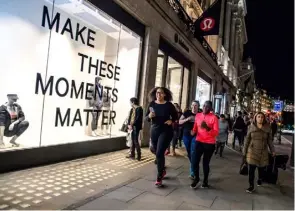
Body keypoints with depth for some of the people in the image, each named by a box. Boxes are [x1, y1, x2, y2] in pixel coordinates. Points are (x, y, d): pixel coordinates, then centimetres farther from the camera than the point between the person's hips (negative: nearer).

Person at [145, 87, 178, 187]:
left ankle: (159, 178, 2)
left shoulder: (169, 105, -7)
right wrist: (149, 116, -19)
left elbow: (175, 116, 6)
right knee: (156, 152, 16)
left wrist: (171, 121, -13)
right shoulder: (152, 104, -1)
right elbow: (146, 117, 3)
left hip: (166, 131, -4)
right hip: (154, 130, 4)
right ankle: (162, 170, 42)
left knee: (159, 153, -11)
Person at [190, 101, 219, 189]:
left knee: (206, 162, 4)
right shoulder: (198, 115, 5)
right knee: (195, 161, -2)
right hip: (199, 142, 3)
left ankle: (205, 180, 25)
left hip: (209, 144, -3)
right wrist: (193, 132, -2)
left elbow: (216, 132, -14)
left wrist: (207, 128, -28)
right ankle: (196, 178, 21)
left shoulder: (214, 117, -8)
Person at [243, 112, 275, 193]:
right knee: (251, 169, -4)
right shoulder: (251, 127, -2)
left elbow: (269, 140, 6)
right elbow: (247, 140, 1)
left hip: (263, 151, 1)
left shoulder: (267, 128, -1)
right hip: (252, 151, -1)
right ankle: (251, 186, 6)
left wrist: (272, 150, 3)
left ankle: (260, 179, 42)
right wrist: (244, 151, 1)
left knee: (261, 168, 14)